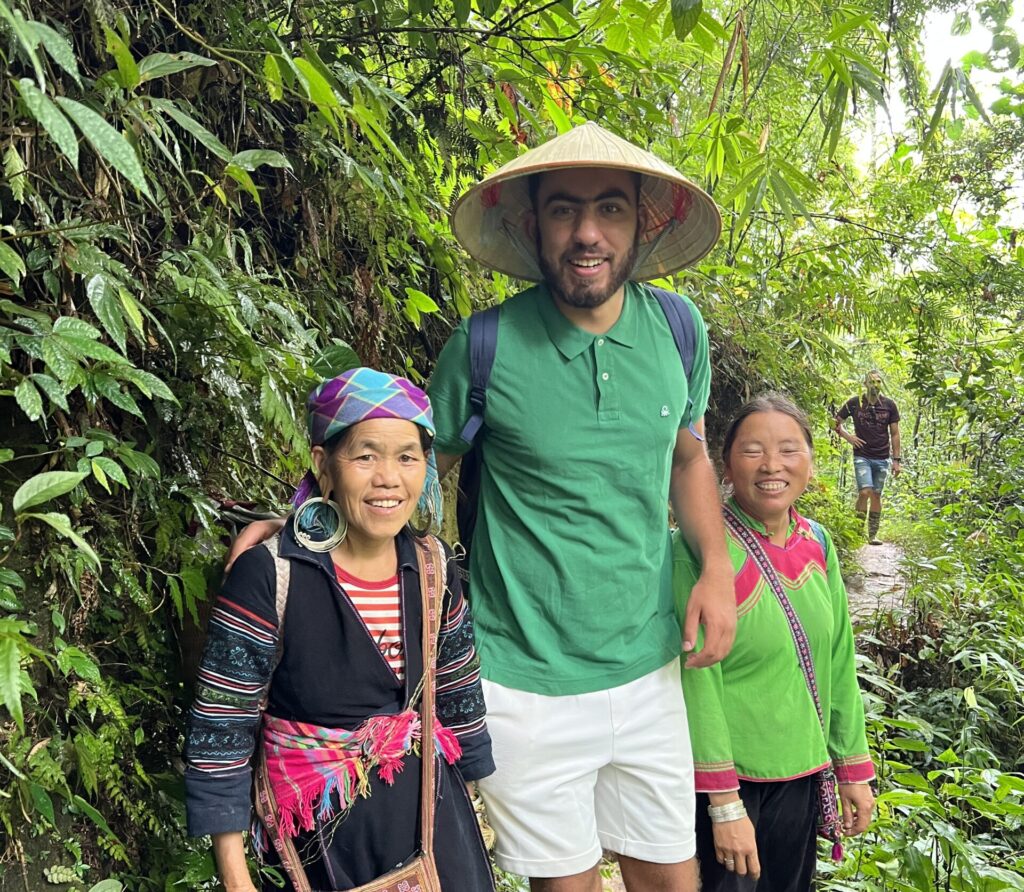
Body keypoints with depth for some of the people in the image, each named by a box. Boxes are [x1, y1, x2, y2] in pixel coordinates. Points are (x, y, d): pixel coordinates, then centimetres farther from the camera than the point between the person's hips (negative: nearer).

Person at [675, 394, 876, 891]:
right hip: (727, 777, -6)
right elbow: (697, 682, -19)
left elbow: (837, 664, 8)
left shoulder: (816, 544, 0)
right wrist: (724, 804, -17)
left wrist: (853, 770, 10)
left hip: (801, 774, 6)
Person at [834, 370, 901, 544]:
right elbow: (836, 422, 9)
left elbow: (895, 434, 6)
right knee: (865, 492, -17)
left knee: (876, 496, 6)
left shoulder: (889, 405, 3)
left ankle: (873, 534, 13)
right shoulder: (854, 403, -1)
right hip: (862, 456, -2)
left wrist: (896, 460, 2)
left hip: (882, 458, 2)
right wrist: (847, 437, -6)